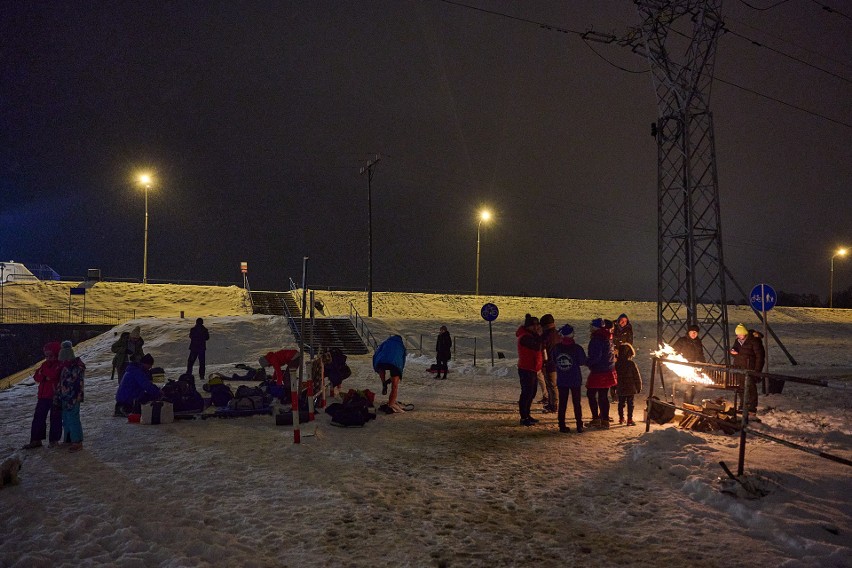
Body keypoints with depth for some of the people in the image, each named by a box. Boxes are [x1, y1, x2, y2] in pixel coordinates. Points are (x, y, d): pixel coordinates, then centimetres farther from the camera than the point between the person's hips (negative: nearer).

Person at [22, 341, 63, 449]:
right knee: (38, 417, 8)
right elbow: (37, 376, 7)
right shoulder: (45, 364, 14)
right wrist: (45, 377, -12)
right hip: (43, 396, 7)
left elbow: (53, 374, -24)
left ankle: (54, 440, 9)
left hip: (55, 396, -7)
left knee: (55, 418, 0)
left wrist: (43, 371, -10)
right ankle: (36, 440, 14)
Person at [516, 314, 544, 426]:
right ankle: (523, 418, 0)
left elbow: (541, 347, 16)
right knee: (526, 393, -6)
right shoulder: (525, 337, -19)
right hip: (526, 369, -10)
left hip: (532, 369, 10)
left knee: (531, 393, 17)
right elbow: (537, 347, -28)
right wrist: (539, 335, -16)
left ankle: (527, 415, 27)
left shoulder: (532, 335, 14)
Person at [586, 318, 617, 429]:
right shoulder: (608, 337, 9)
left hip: (598, 372, -8)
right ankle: (605, 419, 16)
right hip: (608, 370, 8)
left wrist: (587, 362, -9)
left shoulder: (597, 339, -19)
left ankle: (596, 419, 4)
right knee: (603, 396, 13)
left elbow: (596, 357, -25)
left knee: (591, 394, 4)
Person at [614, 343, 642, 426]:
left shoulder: (616, 364, -1)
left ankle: (621, 418, 21)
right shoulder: (632, 364, -12)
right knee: (630, 404, 2)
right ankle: (629, 420, 2)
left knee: (621, 403, 14)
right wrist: (639, 387, 4)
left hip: (620, 389, 3)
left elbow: (615, 375, 9)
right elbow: (637, 376, -7)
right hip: (630, 389, -3)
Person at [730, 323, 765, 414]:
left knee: (751, 388, -7)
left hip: (749, 369, -8)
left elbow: (760, 356, -13)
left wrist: (757, 370, -17)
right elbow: (734, 348, 27)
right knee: (741, 388, 14)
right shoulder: (738, 340, 11)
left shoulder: (754, 341, -13)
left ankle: (752, 408, -1)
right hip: (739, 368, 8)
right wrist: (732, 350, 0)